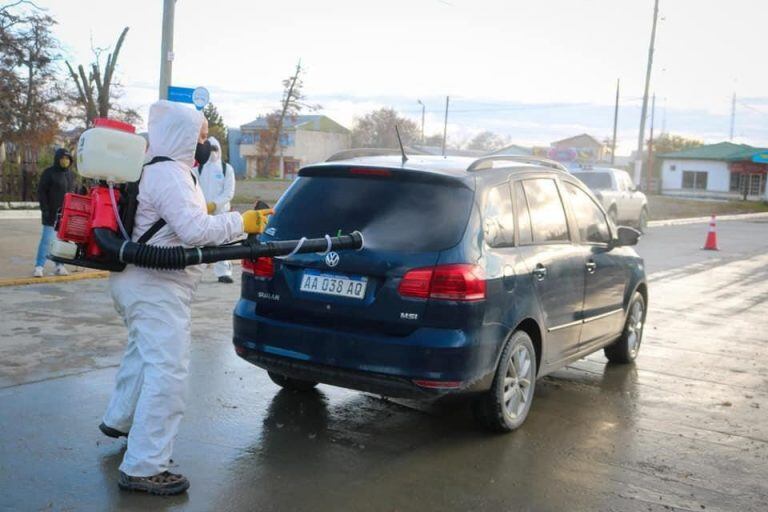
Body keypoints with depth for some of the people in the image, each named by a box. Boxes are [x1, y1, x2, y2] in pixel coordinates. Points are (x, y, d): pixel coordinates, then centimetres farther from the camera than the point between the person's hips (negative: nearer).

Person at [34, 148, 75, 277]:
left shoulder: (71, 174, 12)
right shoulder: (49, 173, -6)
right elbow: (41, 191, -8)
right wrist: (44, 209, -15)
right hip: (52, 214, -6)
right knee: (47, 239, -6)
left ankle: (59, 266, 15)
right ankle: (39, 266, -2)